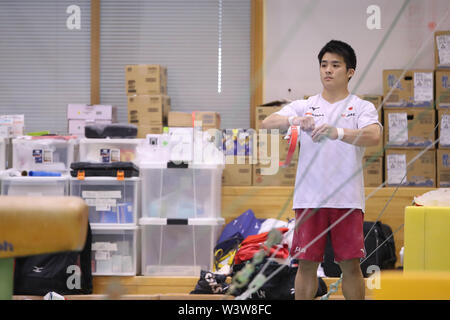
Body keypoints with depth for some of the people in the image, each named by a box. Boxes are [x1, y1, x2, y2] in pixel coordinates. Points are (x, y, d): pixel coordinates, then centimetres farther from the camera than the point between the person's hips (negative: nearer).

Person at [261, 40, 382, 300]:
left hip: (347, 199, -2)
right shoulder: (303, 107, 12)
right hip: (309, 198, 2)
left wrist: (337, 132, -33)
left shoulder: (362, 107, 4)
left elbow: (374, 136, -16)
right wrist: (293, 120, -24)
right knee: (307, 264, 2)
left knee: (351, 265, 0)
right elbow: (267, 123, -2)